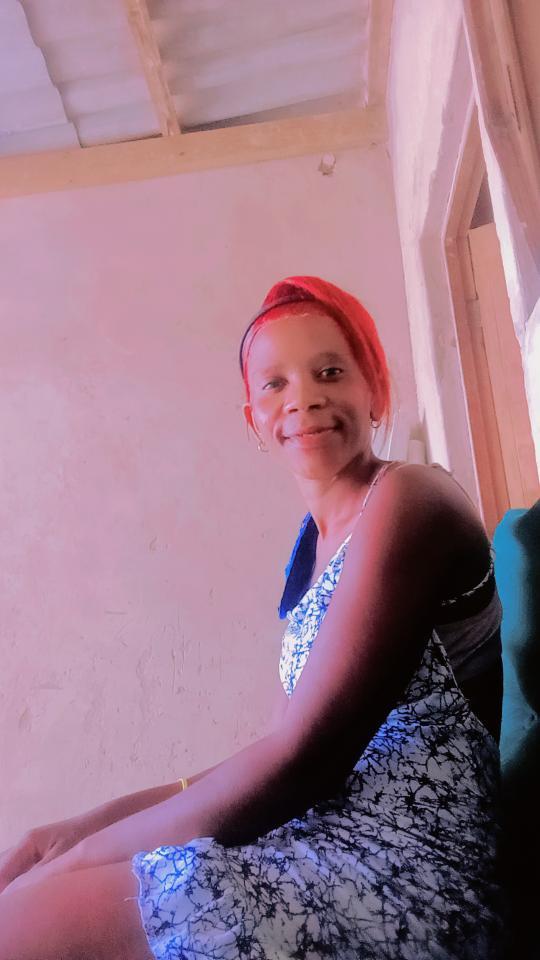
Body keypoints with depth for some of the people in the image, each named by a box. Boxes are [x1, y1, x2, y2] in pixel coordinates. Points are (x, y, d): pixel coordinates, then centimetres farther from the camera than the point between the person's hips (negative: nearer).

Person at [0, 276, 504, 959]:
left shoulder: (409, 498, -14)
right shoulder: (315, 543, 11)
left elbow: (302, 760, -19)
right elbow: (284, 757, 9)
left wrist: (86, 853, -9)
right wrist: (87, 825, 2)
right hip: (338, 847, 7)